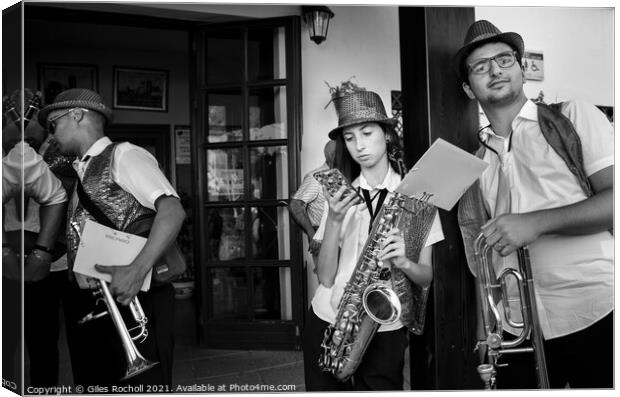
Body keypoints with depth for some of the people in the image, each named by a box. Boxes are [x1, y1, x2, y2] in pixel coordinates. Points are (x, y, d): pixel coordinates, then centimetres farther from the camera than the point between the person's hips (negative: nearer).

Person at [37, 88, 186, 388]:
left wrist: (136, 271, -30)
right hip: (85, 304, 8)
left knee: (139, 386, -8)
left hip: (132, 299, -8)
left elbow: (173, 211, -18)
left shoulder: (123, 155, -3)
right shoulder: (82, 175, 23)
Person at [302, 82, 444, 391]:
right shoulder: (340, 194, 1)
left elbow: (426, 276, -1)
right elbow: (325, 276, -6)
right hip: (326, 322, 2)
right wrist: (334, 220, -20)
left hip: (384, 331, -2)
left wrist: (403, 262, -23)